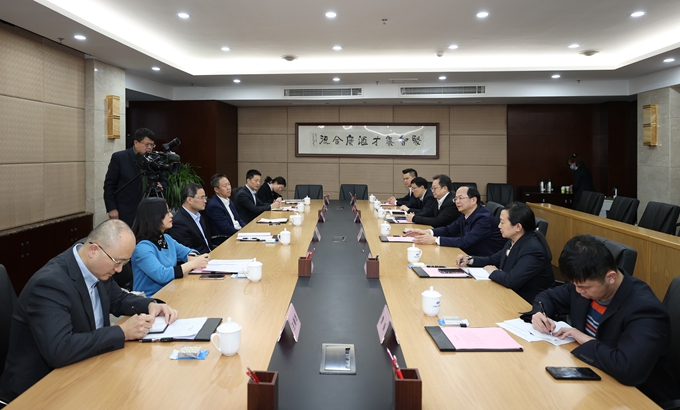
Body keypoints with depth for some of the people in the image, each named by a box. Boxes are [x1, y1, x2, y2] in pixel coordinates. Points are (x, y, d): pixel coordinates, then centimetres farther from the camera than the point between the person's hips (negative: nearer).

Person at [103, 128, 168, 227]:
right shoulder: (119, 157, -4)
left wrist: (161, 186, -10)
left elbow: (164, 181, 14)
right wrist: (111, 208, -7)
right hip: (126, 212, -3)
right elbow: (109, 184, -2)